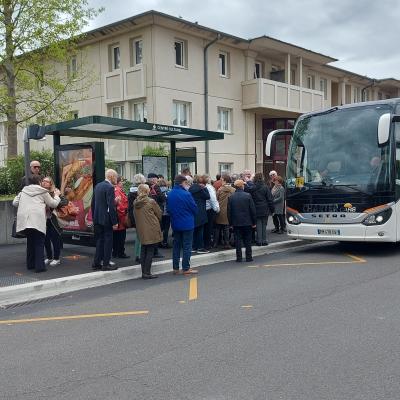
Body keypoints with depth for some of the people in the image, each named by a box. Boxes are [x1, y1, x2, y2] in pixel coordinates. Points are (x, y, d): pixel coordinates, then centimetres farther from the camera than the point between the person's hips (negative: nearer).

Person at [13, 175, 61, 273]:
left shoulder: (23, 191, 18)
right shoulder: (43, 192, 8)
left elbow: (15, 203, 17)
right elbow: (53, 204, 13)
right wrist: (56, 195, 30)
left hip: (24, 219, 5)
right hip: (37, 220, -4)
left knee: (30, 242, 18)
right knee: (39, 243, 0)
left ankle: (30, 264, 24)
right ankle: (39, 266, -5)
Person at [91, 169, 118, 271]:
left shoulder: (98, 186, 11)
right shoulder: (109, 187, -15)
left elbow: (93, 203, 15)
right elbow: (111, 206, -20)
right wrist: (115, 222, -17)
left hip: (97, 218, 8)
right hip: (106, 219, -8)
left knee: (99, 240, 14)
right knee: (108, 241, 1)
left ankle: (96, 263, 17)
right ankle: (106, 264, 5)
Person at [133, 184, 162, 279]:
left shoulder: (135, 203, 3)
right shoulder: (151, 201, -12)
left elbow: (135, 216, 13)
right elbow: (159, 214, -2)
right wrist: (156, 221, 17)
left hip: (141, 230, 6)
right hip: (151, 230, -6)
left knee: (143, 251, 13)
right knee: (150, 251, 0)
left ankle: (144, 272, 16)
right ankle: (147, 272, -1)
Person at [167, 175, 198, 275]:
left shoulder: (170, 194, 1)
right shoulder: (186, 194, -18)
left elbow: (168, 209, 8)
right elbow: (194, 208, -11)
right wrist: (192, 215, 9)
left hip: (175, 224, 6)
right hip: (187, 224, -6)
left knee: (176, 245, 14)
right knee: (187, 246, 2)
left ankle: (175, 268, 18)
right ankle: (186, 268, 4)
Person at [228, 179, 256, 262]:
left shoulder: (231, 197, -4)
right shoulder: (248, 196, -8)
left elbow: (229, 212, 0)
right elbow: (253, 210, -5)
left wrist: (231, 223, 9)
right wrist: (254, 222, 3)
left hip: (236, 222, 1)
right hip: (247, 222, -1)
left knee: (237, 241, 6)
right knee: (248, 240, 9)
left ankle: (239, 257, 6)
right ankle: (248, 257, 11)